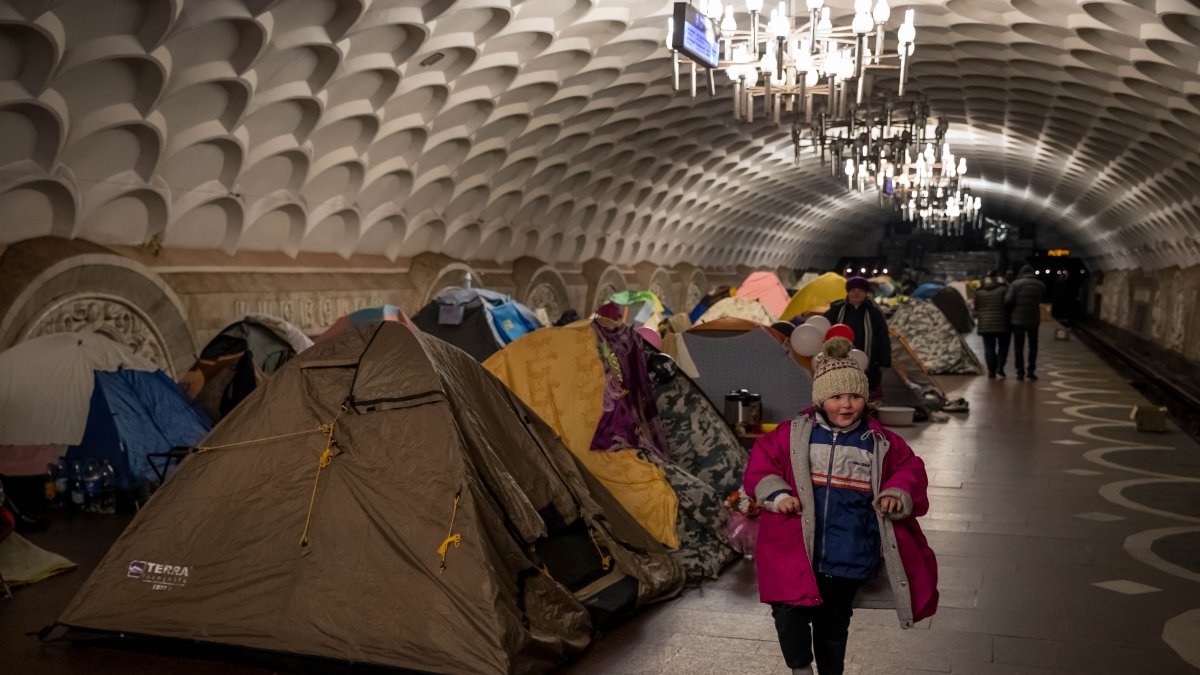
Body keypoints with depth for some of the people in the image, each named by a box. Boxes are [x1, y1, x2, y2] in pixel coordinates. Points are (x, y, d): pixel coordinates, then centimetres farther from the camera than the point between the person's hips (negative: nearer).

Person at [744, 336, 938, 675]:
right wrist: (777, 493, -12)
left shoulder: (879, 442, 0)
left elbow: (910, 469, 11)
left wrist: (898, 493, -8)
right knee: (789, 612, -17)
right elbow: (762, 461, 3)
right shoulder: (795, 433, -3)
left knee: (834, 624, 15)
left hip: (848, 557, 1)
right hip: (797, 550, -1)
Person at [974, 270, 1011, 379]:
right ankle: (1000, 369, -5)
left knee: (989, 348, 6)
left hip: (985, 324, 3)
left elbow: (976, 307, 8)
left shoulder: (980, 291, 6)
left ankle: (991, 371, 4)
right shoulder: (1004, 289, -6)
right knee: (1003, 347, 8)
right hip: (1002, 324, -3)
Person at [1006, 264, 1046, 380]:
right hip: (1033, 320, 2)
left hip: (1017, 320, -1)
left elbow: (1008, 300, -14)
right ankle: (1031, 370, 8)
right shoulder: (1040, 285, 2)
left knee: (1018, 347, 6)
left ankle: (1020, 372, 4)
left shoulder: (1015, 284, -7)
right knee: (1033, 346, 15)